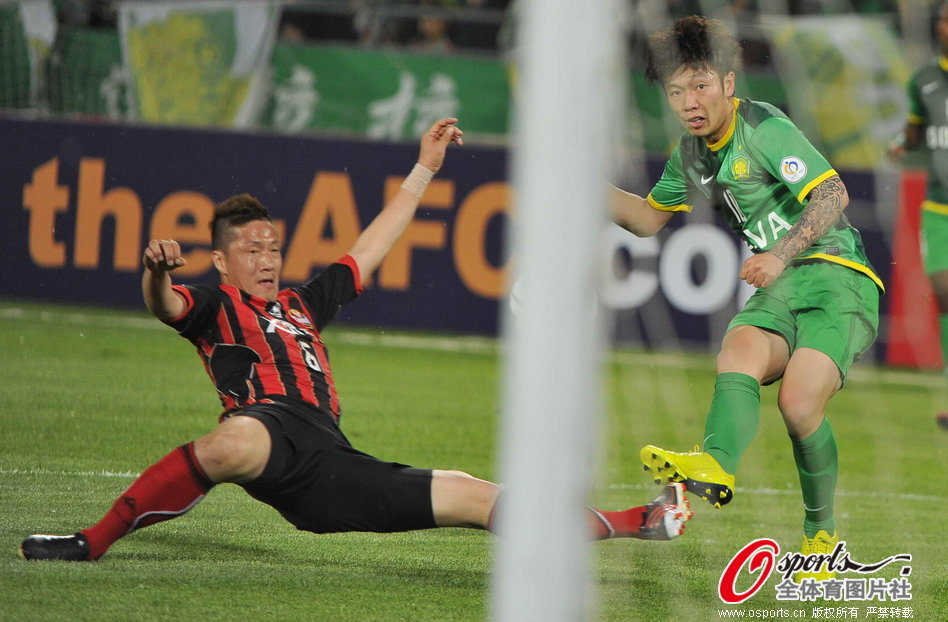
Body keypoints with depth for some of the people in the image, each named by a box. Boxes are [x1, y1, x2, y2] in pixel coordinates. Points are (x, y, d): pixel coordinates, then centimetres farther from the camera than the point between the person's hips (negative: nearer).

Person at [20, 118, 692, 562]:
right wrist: (158, 271, -30)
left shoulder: (302, 305, 35)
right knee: (234, 443, -44)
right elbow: (165, 306, -6)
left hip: (334, 475, 6)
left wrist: (424, 170, 44)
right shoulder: (213, 305, 17)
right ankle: (92, 542, -42)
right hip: (274, 423, -6)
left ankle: (634, 524, 12)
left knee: (476, 497, 7)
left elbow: (369, 252, 43)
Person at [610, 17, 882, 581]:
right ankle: (717, 466, -56)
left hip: (836, 275, -7)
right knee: (737, 357, -27)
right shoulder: (691, 154, 16)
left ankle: (821, 531, -2)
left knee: (799, 402, -24)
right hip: (778, 289, 7)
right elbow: (649, 217, 31)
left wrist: (781, 255, -31)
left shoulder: (764, 127, -10)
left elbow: (833, 193, -19)